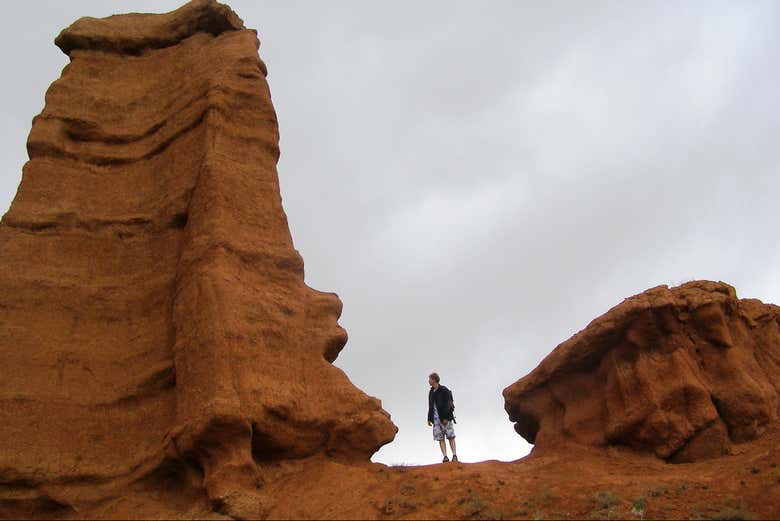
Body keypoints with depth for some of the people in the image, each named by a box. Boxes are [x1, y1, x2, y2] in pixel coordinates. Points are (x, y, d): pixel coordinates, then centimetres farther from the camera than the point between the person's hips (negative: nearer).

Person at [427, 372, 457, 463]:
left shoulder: (444, 390, -7)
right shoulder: (431, 392, 15)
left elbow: (447, 405, -13)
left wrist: (446, 418, -19)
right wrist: (429, 418, 14)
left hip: (445, 418, -7)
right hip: (436, 418, 7)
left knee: (450, 437, -4)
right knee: (440, 438, 0)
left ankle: (454, 455, -3)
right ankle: (445, 457, -2)